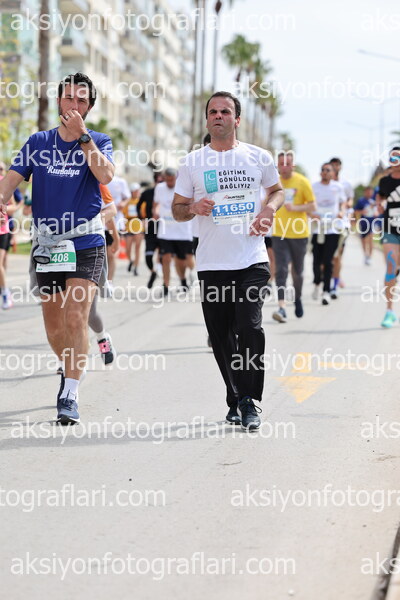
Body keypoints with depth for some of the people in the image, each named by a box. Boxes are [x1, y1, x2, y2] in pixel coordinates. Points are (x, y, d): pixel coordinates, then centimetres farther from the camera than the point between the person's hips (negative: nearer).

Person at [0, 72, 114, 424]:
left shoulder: (99, 141, 3)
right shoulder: (39, 142, 8)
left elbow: (106, 175, -17)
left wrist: (82, 135, -19)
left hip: (86, 244, -3)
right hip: (47, 245, 3)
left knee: (76, 320, -14)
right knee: (53, 323, 10)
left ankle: (70, 396, -13)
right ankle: (68, 371, 35)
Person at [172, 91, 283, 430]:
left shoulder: (259, 158, 6)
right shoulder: (193, 162, 7)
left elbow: (277, 190, 23)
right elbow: (177, 209, 12)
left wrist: (269, 208, 1)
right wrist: (193, 208, -10)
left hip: (252, 261, -1)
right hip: (212, 263, 2)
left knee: (250, 329, -15)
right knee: (221, 336, 5)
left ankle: (250, 402, -5)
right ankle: (235, 400, 21)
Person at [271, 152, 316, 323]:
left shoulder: (302, 182, -4)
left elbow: (312, 207, -4)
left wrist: (296, 208, -19)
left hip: (299, 233, -1)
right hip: (279, 233, 1)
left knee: (297, 271, 11)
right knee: (281, 270, -12)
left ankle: (298, 298, 37)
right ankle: (282, 308, -18)